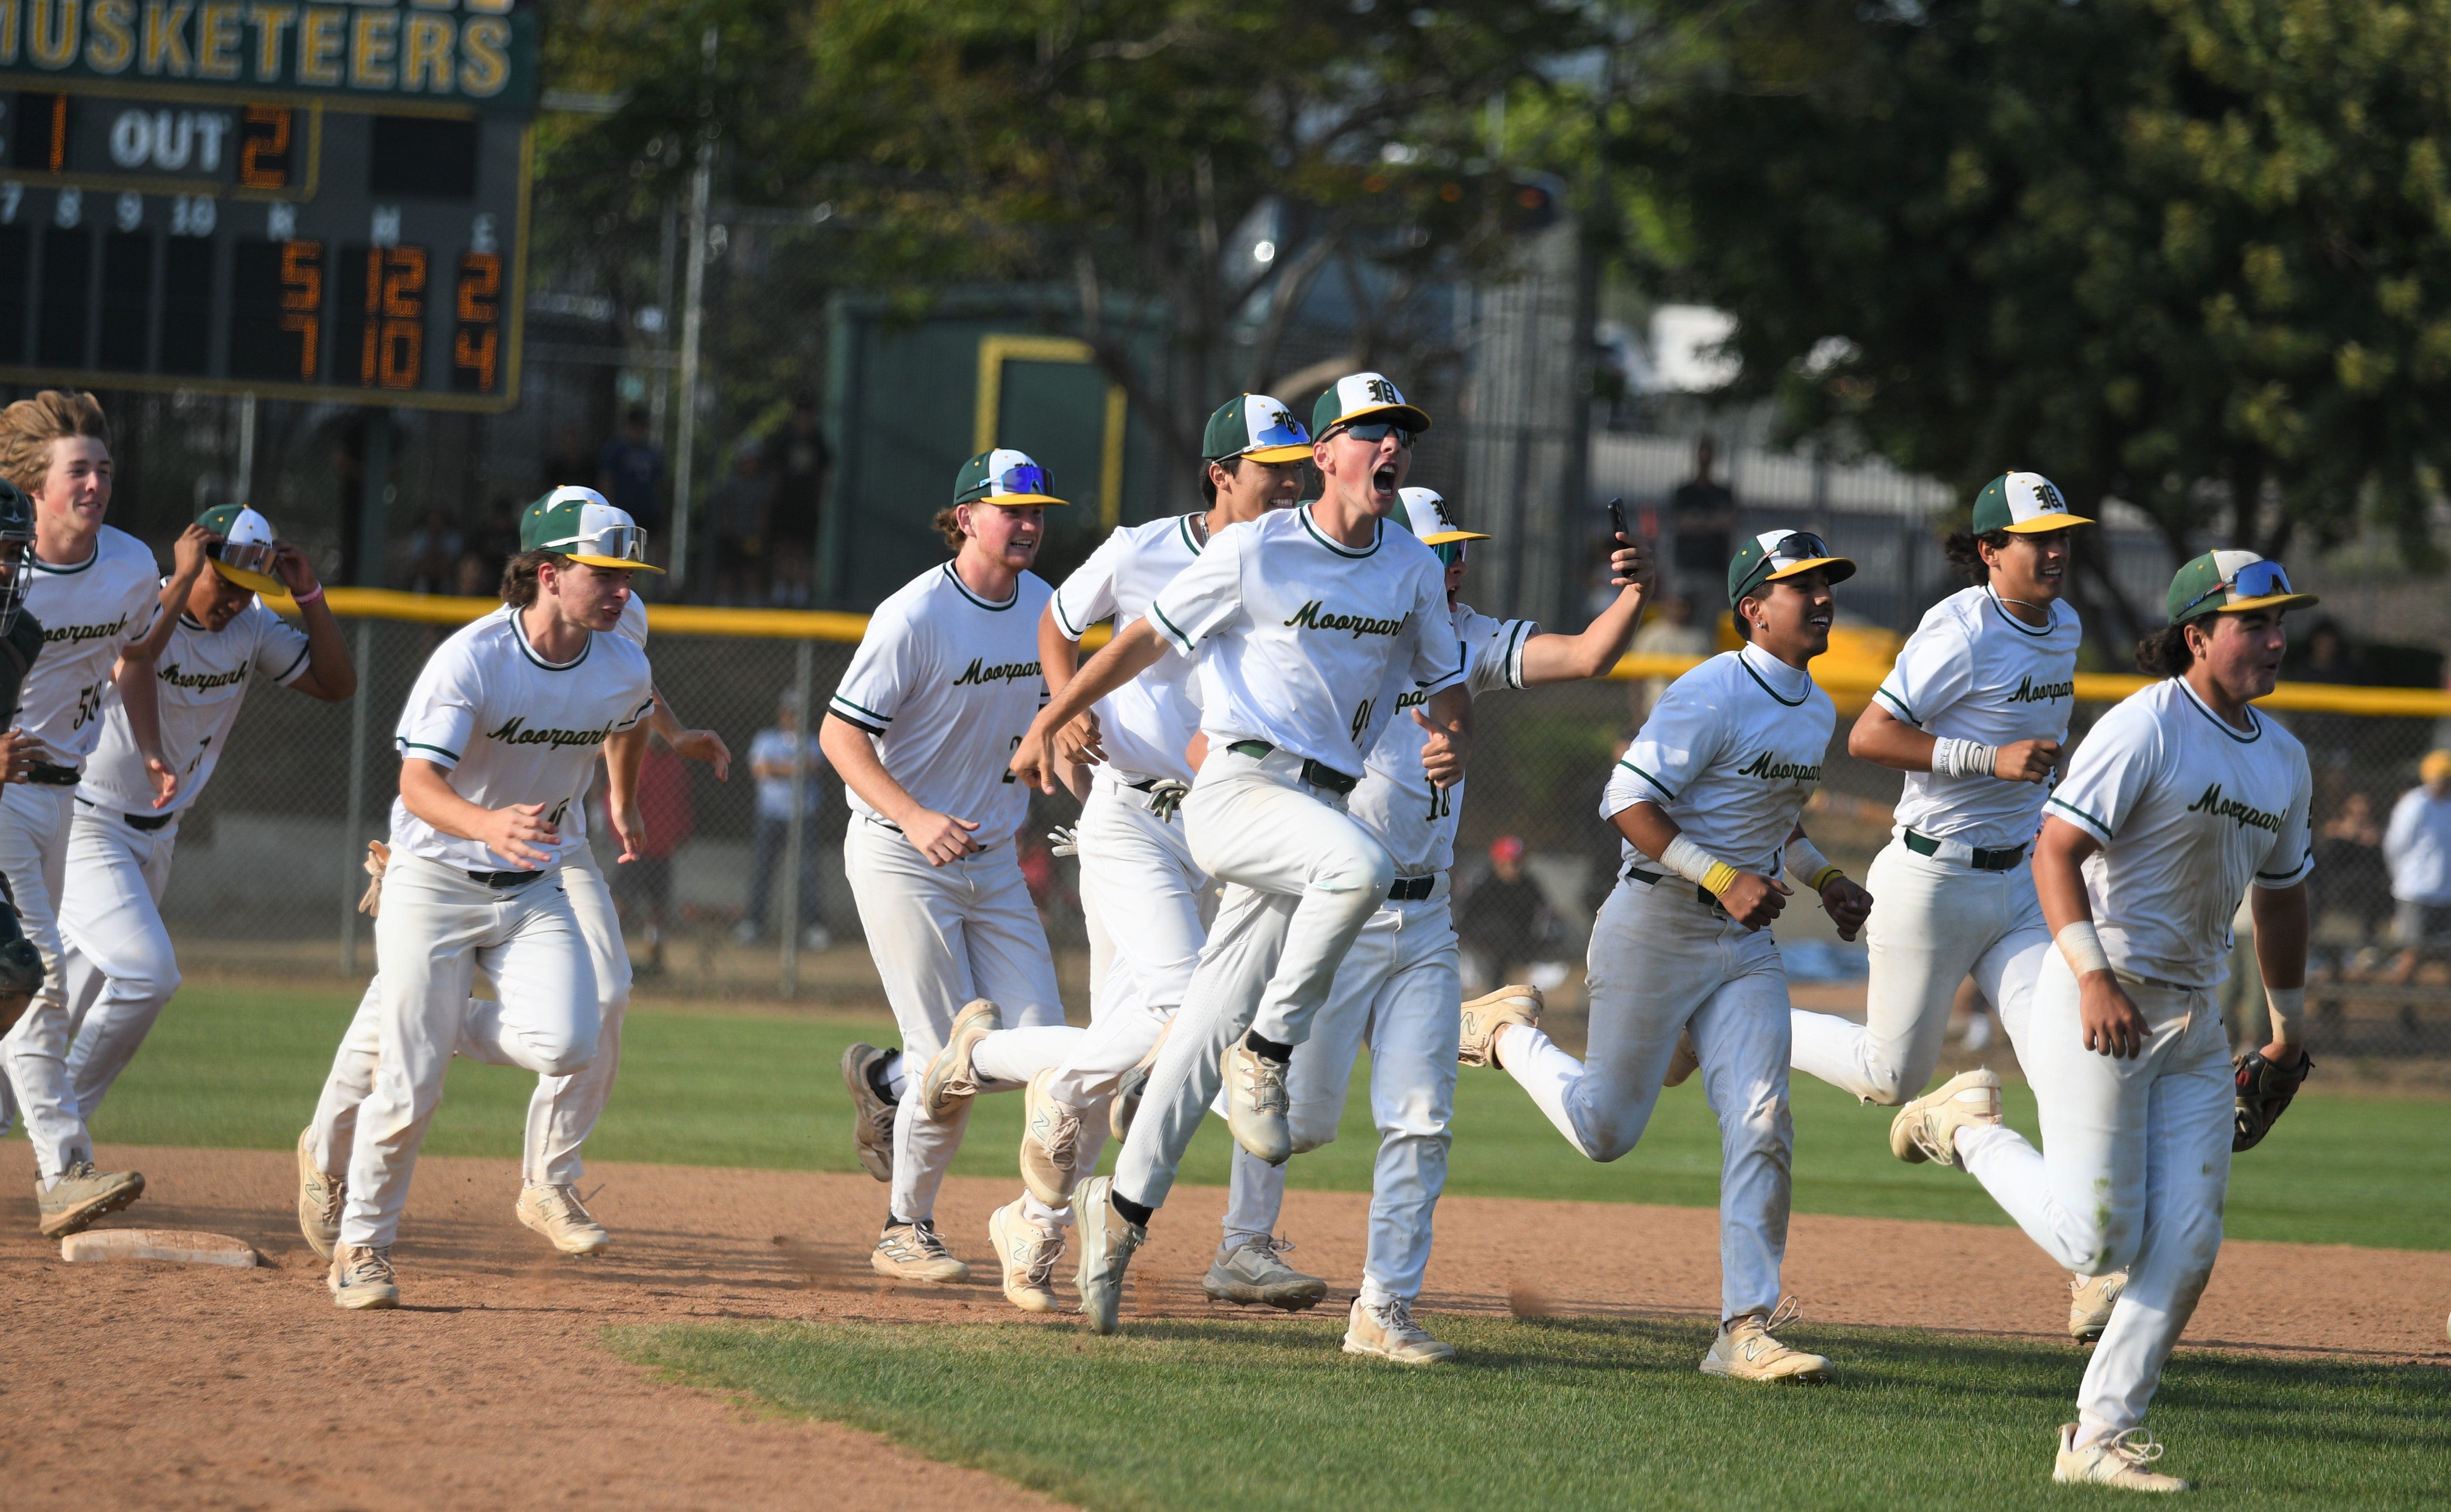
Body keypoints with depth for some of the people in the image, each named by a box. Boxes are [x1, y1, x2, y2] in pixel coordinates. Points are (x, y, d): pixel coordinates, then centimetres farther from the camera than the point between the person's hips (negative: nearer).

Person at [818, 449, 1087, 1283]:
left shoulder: (1043, 607, 5)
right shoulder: (916, 615, -17)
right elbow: (840, 736, -18)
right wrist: (915, 818, -29)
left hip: (994, 861, 7)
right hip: (901, 861, -7)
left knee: (1040, 1044, -1)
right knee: (950, 1058, -6)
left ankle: (890, 1078, 26)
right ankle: (907, 1231, 14)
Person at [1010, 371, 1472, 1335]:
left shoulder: (1414, 569, 9)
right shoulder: (1254, 552, -6)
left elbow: (1447, 683, 19)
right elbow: (1144, 641, 2)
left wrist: (1453, 743, -4)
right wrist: (1048, 726, 6)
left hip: (1321, 809, 5)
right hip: (1237, 789, -5)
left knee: (1215, 1023, 2)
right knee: (1361, 867, -34)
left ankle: (1126, 1204, 11)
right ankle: (1266, 1054, -20)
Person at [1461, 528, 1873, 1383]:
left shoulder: (1816, 712, 11)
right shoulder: (1713, 696, -17)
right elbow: (1628, 803, -21)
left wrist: (1823, 880, 11)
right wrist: (1722, 879, -27)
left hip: (1746, 943, 7)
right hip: (1657, 926, -7)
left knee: (1761, 1126, -8)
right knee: (1606, 1130, 3)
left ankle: (1747, 1330, -8)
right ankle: (1508, 1034, 32)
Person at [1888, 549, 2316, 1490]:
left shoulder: (2283, 760, 11)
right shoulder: (2145, 730, -13)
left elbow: (2281, 891, 25)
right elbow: (2055, 850, -20)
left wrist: (2289, 1026, 31)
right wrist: (2094, 975, -32)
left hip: (2193, 1026, 7)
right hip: (2097, 1009, -7)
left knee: (2188, 1245, -2)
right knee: (2099, 1241, -10)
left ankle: (2100, 1438, 4)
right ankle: (1970, 1130, 15)